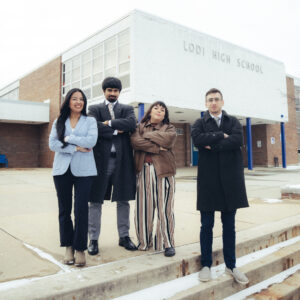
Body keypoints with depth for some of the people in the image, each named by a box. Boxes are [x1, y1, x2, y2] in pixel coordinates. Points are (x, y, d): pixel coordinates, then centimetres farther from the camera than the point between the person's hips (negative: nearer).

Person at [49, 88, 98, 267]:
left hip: (84, 170, -2)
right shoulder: (59, 122, 12)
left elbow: (91, 141, -9)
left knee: (81, 210, -5)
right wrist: (75, 147, -10)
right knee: (64, 210, 7)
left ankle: (80, 249, 6)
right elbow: (52, 143, -1)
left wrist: (68, 138, -5)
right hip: (62, 170, 2)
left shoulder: (90, 121, 8)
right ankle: (68, 247, 20)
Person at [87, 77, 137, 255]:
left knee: (123, 200, 8)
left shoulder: (127, 109, 14)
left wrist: (109, 123, -9)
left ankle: (124, 236, 21)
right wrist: (116, 131, -9)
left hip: (122, 159, 2)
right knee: (96, 201, 2)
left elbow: (132, 124, -8)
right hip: (101, 159, -1)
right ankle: (93, 239, 14)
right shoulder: (94, 109, 10)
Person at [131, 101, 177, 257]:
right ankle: (144, 241, 16)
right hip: (144, 170, 1)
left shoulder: (169, 128, 13)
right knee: (144, 207, 2)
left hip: (164, 170, -1)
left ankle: (167, 243, 8)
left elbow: (167, 139, -10)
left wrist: (147, 135, 0)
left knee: (165, 207, -1)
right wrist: (156, 148, -11)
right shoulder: (140, 127, 15)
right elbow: (135, 141, -6)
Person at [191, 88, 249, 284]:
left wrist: (213, 145, -10)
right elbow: (197, 139, -13)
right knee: (207, 225, 5)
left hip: (230, 178, 1)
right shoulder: (200, 123, 9)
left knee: (229, 225, 10)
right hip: (208, 179, -1)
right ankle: (206, 264, 19)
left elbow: (239, 140, -9)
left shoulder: (233, 121, 12)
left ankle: (231, 265, 23)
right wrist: (222, 136, -8)